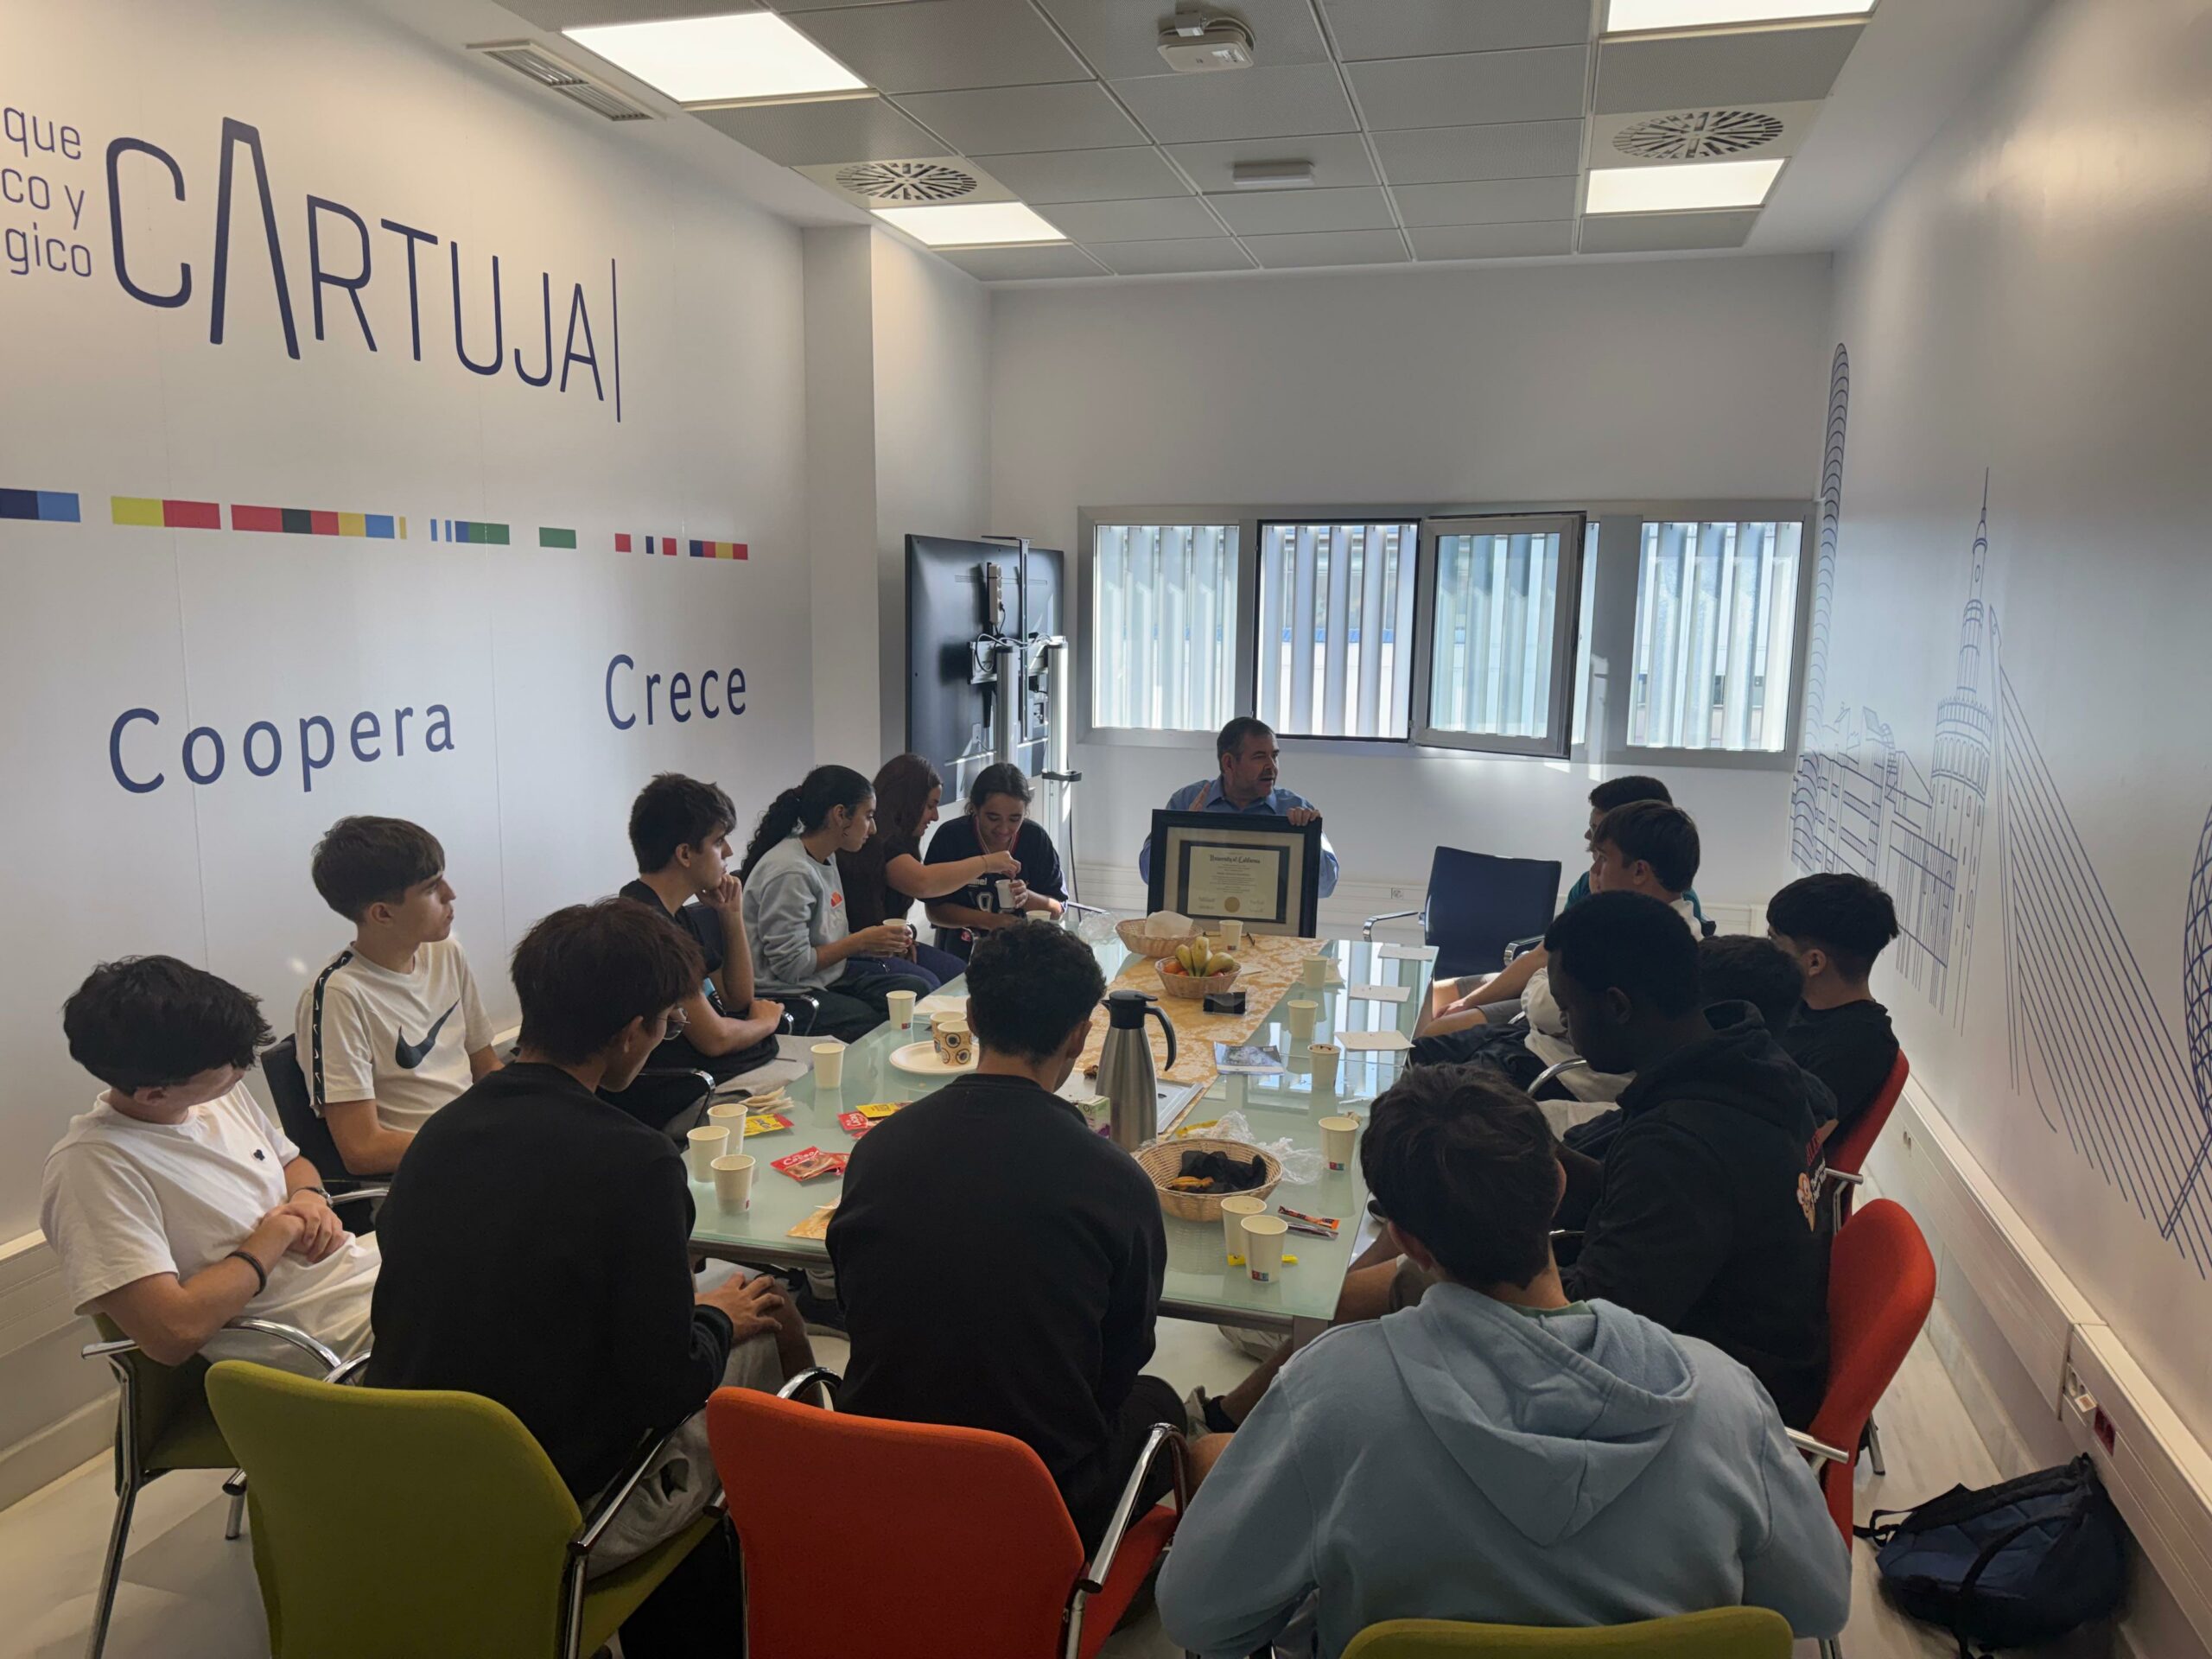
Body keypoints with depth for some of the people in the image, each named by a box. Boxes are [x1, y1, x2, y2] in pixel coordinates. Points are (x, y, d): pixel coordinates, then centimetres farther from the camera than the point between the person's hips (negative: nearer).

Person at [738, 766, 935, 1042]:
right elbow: (790, 965, -23)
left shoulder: (825, 857, 7)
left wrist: (874, 942, -4)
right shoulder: (790, 873, -22)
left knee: (923, 987, -3)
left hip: (831, 972, 10)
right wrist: (861, 941, -16)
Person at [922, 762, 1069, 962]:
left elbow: (1059, 910, 5)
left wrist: (1028, 898, -16)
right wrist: (988, 921, -19)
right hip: (963, 949, -3)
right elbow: (935, 909, -4)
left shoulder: (1036, 838, 1)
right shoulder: (950, 837, -6)